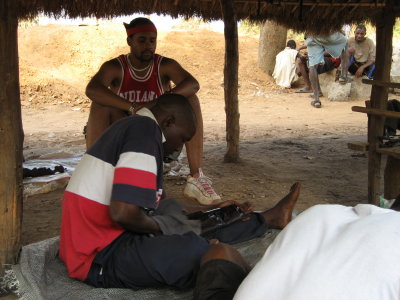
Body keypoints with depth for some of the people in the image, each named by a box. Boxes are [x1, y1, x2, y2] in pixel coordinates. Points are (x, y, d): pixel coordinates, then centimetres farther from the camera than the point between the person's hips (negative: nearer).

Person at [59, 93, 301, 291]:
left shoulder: (132, 128, 15)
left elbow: (163, 205, 21)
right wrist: (157, 227, -8)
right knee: (204, 252, -27)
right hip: (100, 259, -11)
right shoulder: (145, 130, -17)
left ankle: (268, 218, 33)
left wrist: (214, 210, 24)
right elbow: (123, 212, -27)